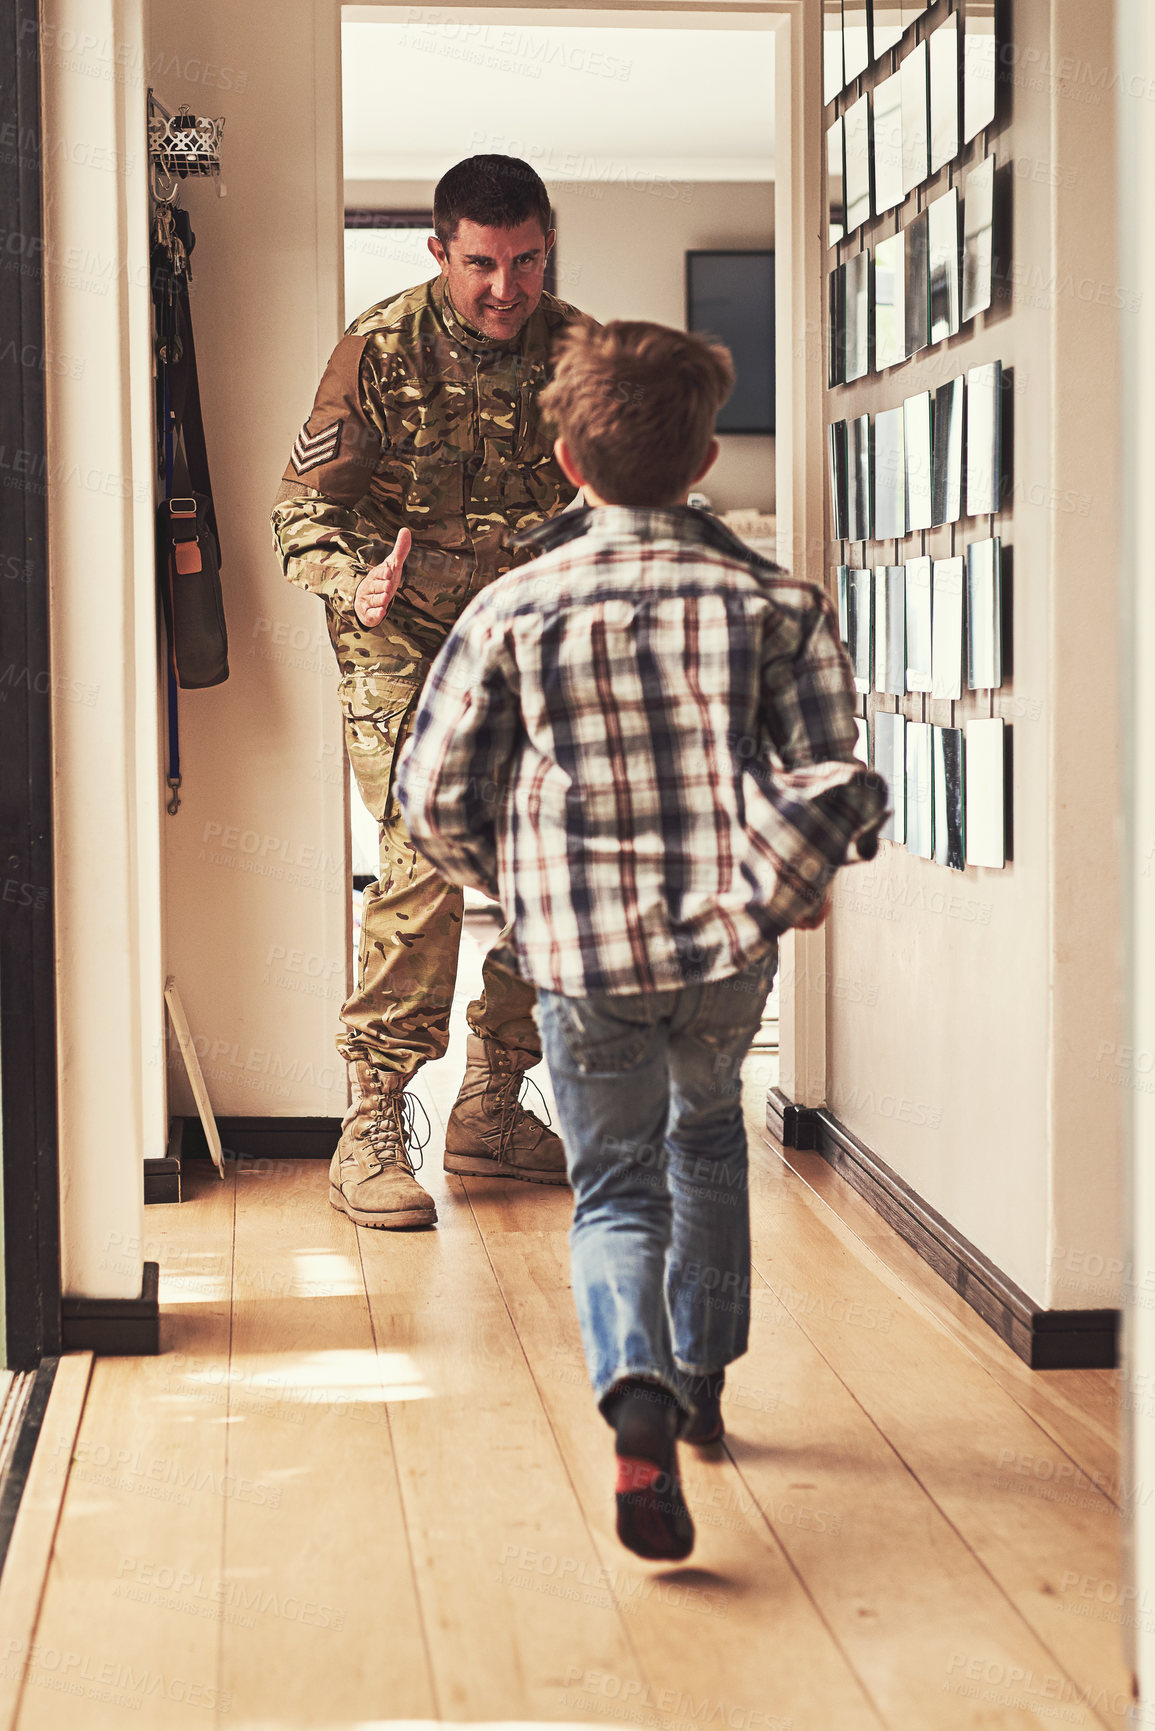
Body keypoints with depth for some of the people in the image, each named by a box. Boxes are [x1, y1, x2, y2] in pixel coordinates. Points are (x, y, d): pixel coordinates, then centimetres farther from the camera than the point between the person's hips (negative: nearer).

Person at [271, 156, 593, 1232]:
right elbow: (305, 510, -9)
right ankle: (372, 1131, -11)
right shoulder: (382, 348, -10)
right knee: (426, 856, -19)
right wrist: (355, 582, -28)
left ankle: (490, 1112, 17)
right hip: (405, 645, -5)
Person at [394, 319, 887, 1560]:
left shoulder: (512, 612, -3)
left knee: (615, 1187, 10)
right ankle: (702, 1379, 37)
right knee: (707, 1133, 28)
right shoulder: (772, 601, -2)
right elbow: (831, 778, -9)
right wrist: (795, 877, 10)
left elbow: (434, 800, 0)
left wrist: (514, 882, 18)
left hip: (580, 952, -1)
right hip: (730, 941, 2)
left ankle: (640, 1395, -17)